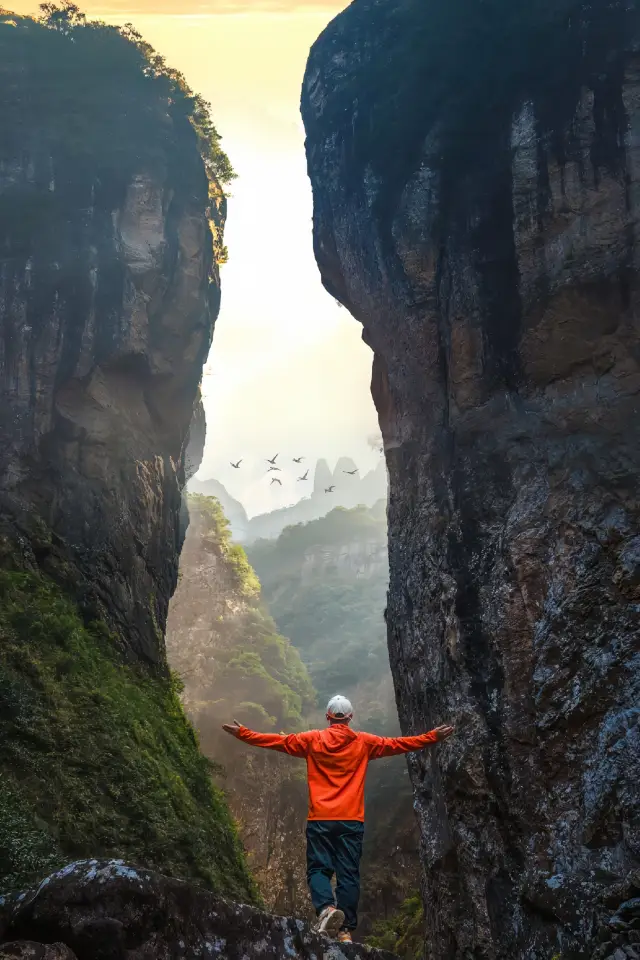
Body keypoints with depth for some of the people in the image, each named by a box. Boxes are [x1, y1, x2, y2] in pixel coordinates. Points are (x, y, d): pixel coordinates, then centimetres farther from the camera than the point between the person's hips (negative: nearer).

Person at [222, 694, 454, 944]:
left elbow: (279, 741, 7)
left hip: (320, 820, 0)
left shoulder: (312, 740, 4)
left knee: (318, 868, 5)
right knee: (348, 874, 4)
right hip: (351, 820, 1)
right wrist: (433, 737, 18)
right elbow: (396, 744, 9)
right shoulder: (364, 743, 5)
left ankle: (326, 908, -22)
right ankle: (346, 930, 0)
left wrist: (242, 733, 16)